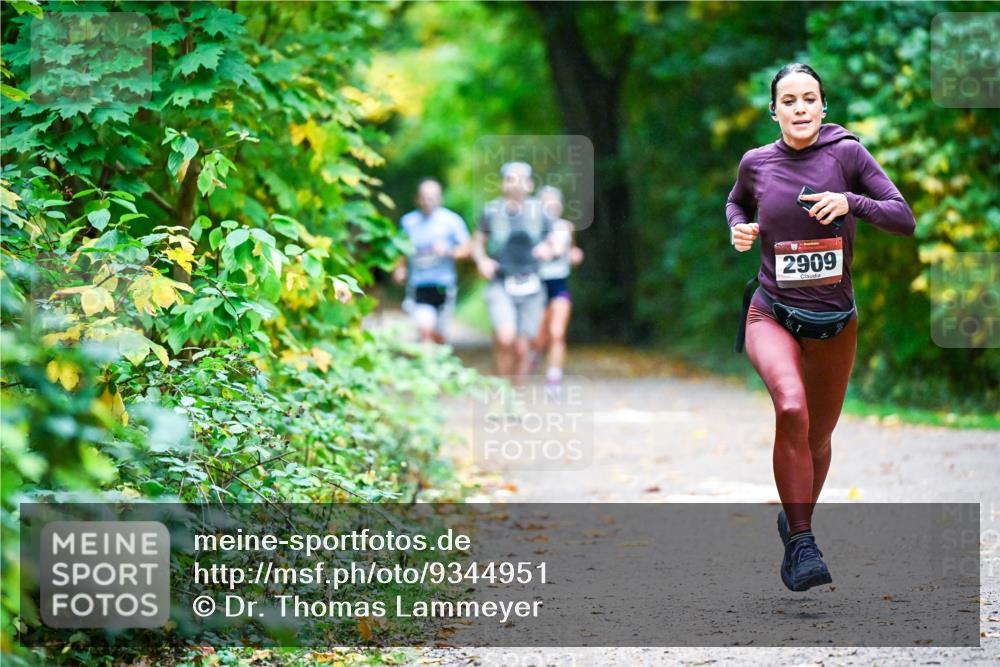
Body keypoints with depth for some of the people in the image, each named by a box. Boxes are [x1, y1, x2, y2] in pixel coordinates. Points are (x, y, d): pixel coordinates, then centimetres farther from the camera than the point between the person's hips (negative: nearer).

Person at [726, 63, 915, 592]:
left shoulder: (847, 154, -6)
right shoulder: (756, 162, -1)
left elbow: (905, 219, -7)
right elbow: (737, 201, 22)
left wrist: (852, 202, -22)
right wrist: (738, 229, 1)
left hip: (835, 322, 1)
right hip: (772, 314, -1)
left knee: (819, 438, 15)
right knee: (792, 408, -30)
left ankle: (795, 520, 45)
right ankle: (803, 544, -26)